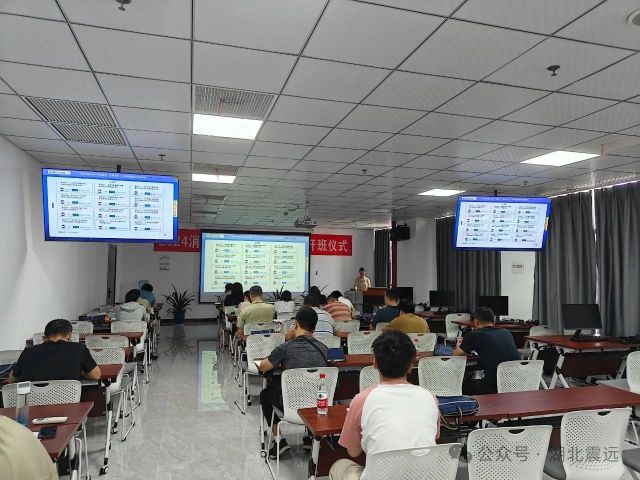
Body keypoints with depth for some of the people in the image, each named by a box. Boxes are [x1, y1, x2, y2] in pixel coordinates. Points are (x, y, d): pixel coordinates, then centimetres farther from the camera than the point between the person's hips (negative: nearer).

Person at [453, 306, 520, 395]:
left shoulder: (474, 335, -4)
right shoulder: (506, 332, 11)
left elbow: (456, 354, 11)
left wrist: (459, 347, 33)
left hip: (495, 389, -6)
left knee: (464, 384, 19)